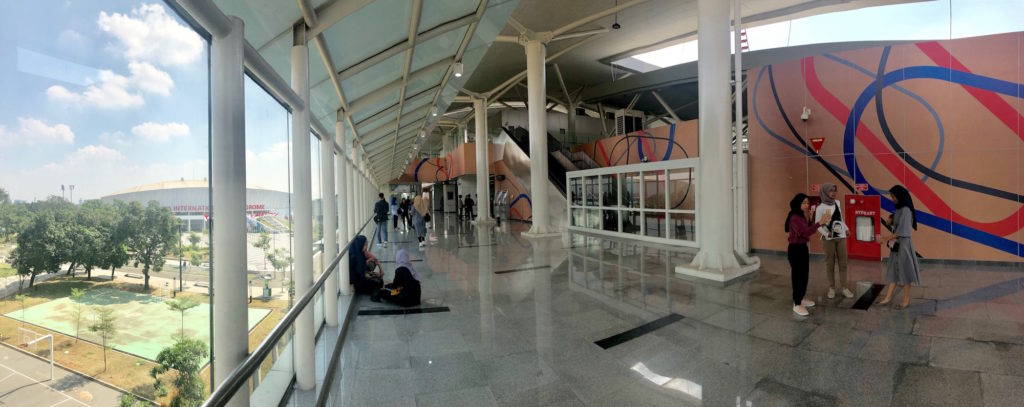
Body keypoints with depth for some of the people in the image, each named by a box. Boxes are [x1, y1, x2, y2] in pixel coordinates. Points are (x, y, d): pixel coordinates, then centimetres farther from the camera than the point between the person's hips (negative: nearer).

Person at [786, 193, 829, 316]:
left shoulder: (802, 216, 12)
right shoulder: (794, 218, -18)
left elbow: (807, 230, 11)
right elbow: (805, 232, -27)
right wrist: (818, 223, -28)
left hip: (803, 247, 10)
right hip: (796, 249, -10)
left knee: (804, 275, 17)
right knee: (798, 275, -4)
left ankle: (800, 299, 30)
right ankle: (797, 304, 4)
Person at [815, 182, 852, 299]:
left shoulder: (837, 203, 5)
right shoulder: (820, 208, -12)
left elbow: (840, 218, 19)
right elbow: (818, 225, -10)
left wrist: (846, 228, 11)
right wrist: (827, 234, -22)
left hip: (841, 237, 5)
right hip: (828, 239, -5)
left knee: (843, 263, 5)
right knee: (830, 264, 3)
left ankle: (843, 287, 12)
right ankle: (832, 288, 12)